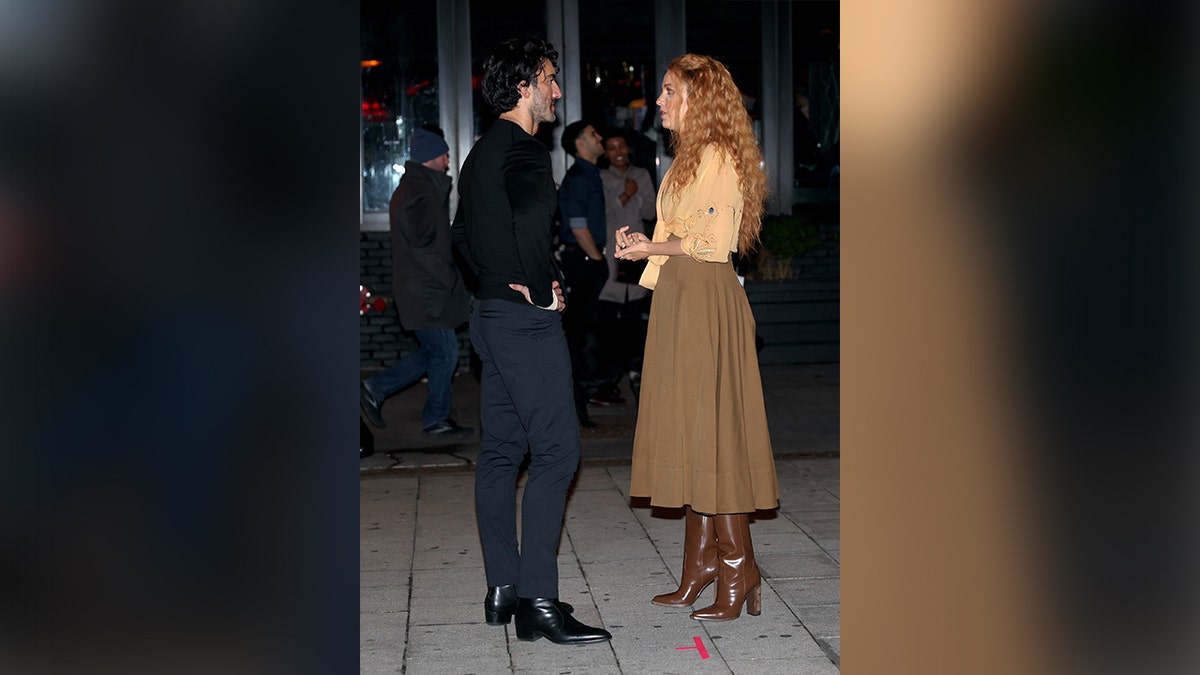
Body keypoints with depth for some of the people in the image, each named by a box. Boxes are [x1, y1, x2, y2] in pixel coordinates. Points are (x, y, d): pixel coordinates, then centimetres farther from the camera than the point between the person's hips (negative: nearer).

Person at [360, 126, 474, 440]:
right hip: (426, 292, -10)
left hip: (420, 288, 10)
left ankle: (375, 389, 19)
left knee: (433, 351, 16)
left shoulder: (411, 188, 16)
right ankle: (436, 420, 12)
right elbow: (424, 247, -23)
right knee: (445, 352, 0)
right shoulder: (419, 194, -18)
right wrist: (453, 281, -16)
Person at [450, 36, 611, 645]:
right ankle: (537, 601, -9)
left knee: (500, 452, 11)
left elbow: (463, 233, 25)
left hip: (492, 314, 10)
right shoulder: (524, 149, -14)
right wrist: (544, 291, -16)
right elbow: (531, 221, -29)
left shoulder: (481, 152, 17)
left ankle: (502, 589, 18)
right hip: (528, 321, -10)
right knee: (555, 452, -9)